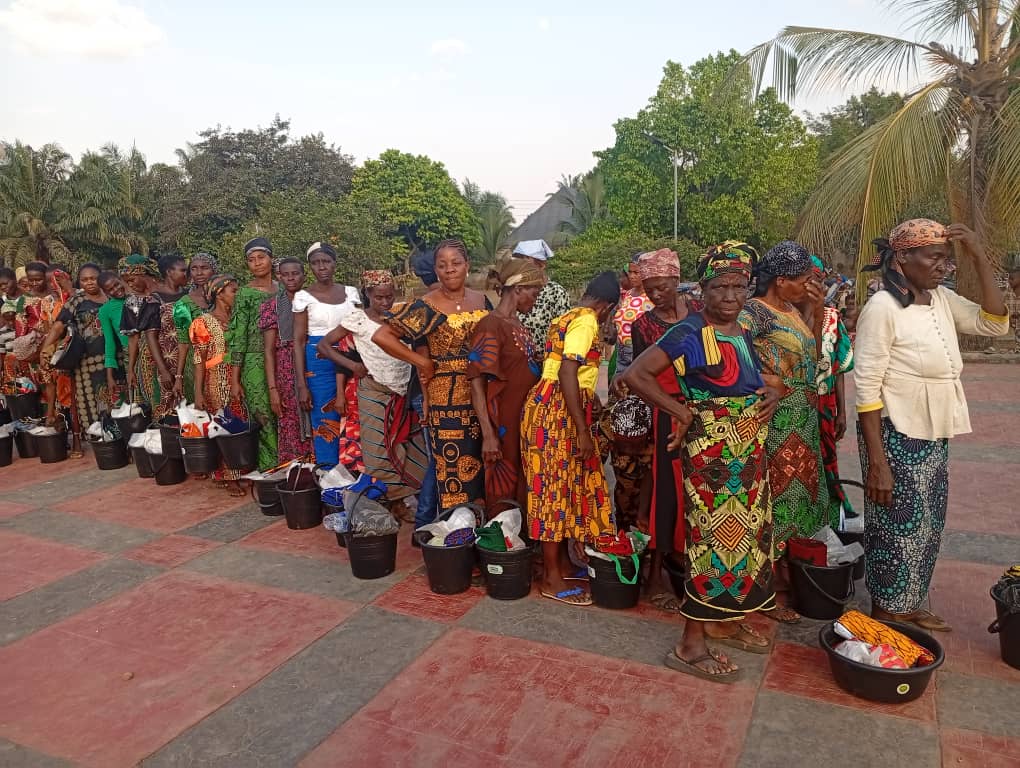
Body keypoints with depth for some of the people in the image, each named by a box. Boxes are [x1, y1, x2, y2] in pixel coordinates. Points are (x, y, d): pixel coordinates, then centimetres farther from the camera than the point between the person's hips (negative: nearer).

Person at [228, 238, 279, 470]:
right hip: (256, 366, -4)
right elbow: (237, 337, -5)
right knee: (264, 422, -2)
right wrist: (234, 379, -9)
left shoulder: (283, 289, 10)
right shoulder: (245, 294, -3)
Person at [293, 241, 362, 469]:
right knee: (326, 424, -1)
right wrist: (302, 385, -9)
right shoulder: (304, 296, -2)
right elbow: (298, 341, -4)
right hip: (318, 365, -3)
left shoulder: (350, 292, 6)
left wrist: (359, 364, 1)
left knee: (351, 422, 3)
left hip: (350, 363, 3)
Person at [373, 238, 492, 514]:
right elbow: (381, 336, -13)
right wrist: (422, 362, -11)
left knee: (482, 460, 11)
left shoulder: (482, 301, 7)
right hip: (447, 395, -5)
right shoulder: (426, 306, -8)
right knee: (453, 463, 0)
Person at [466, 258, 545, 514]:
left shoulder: (517, 325, 11)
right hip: (504, 424, -8)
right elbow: (476, 384, -19)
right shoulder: (490, 327, -15)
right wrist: (488, 435, -24)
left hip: (525, 419, 8)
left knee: (524, 486, 16)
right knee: (504, 492, 3)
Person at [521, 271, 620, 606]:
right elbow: (567, 373, -22)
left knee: (565, 484, 15)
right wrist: (583, 431, -23)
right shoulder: (586, 320, -12)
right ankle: (552, 579, 7)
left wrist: (589, 398, 38)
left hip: (552, 406, 10)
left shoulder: (568, 317, 18)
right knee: (557, 486, -3)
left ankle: (559, 562, 25)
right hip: (559, 411, -10)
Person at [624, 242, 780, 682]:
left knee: (746, 530, 16)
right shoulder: (690, 334, -16)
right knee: (716, 536, -5)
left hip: (749, 448, 9)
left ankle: (726, 621, 34)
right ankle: (692, 645, 8)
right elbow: (636, 374, -24)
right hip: (711, 450, -8)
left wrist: (771, 395, 4)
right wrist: (681, 411, -20)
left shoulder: (743, 333, 9)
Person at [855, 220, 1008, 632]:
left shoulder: (942, 299, 5)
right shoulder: (882, 308, -19)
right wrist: (877, 461, -22)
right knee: (898, 526, 5)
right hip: (897, 437, -8)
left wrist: (980, 259, -4)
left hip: (934, 436, 8)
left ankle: (909, 606, 37)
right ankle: (884, 617, 24)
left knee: (928, 524, 19)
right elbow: (867, 389, -20)